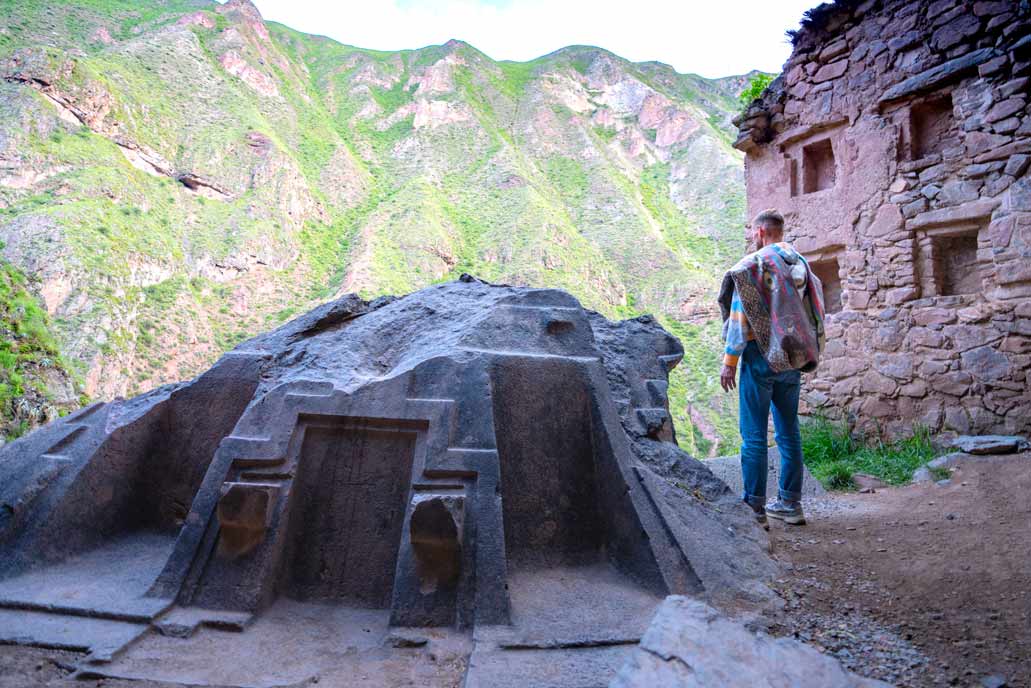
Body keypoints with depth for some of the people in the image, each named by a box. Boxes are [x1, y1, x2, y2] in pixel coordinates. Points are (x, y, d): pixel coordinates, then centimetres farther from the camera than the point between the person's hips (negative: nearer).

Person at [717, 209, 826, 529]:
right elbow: (813, 316, 15)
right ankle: (790, 504, 21)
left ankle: (755, 509, 0)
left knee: (754, 436, -2)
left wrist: (729, 362, -10)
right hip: (792, 359, 7)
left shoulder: (752, 265, -8)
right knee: (789, 433, 13)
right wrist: (805, 355, 21)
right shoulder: (802, 265, 13)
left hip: (762, 358, -7)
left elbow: (739, 317, -12)